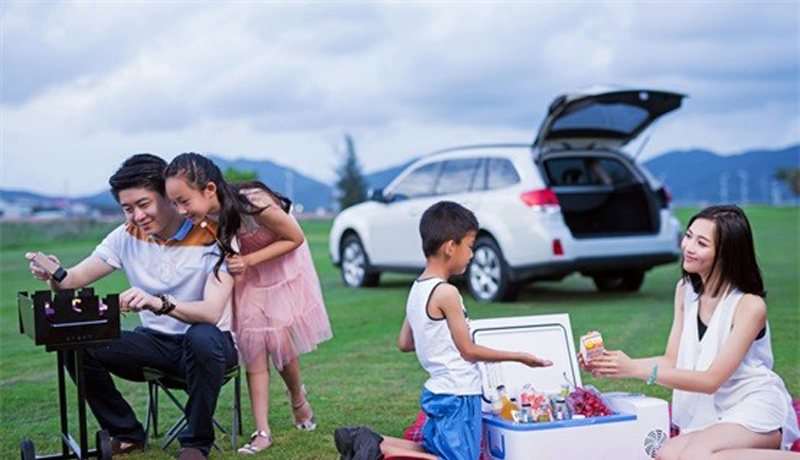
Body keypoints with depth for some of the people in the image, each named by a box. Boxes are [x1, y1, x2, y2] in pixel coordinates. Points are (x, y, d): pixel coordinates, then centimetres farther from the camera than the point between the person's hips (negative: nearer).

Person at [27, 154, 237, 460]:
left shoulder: (211, 236, -17)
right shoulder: (128, 235, -1)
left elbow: (212, 312, -29)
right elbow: (76, 279, -3)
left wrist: (160, 303, -47)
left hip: (210, 342, -4)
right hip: (156, 342, 5)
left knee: (202, 337, -40)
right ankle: (126, 434, 5)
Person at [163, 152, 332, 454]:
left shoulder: (254, 204, -38)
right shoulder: (205, 215, -22)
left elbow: (295, 238, -23)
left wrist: (248, 260, -31)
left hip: (281, 268, -4)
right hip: (246, 274, 4)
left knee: (279, 342, -2)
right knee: (252, 347, -5)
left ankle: (298, 397, 31)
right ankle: (262, 432, -1)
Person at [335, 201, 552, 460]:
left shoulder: (417, 289, 7)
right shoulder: (446, 293, -18)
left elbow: (404, 343, 14)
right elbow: (468, 351, -12)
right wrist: (520, 357, -3)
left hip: (438, 390, 9)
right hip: (457, 395, -9)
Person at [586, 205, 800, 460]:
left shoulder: (750, 305, -18)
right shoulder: (685, 290, 4)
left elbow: (711, 380, -19)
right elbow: (671, 360, 3)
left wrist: (637, 370, -25)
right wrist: (614, 365, -14)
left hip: (755, 410, -6)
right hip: (710, 411, 6)